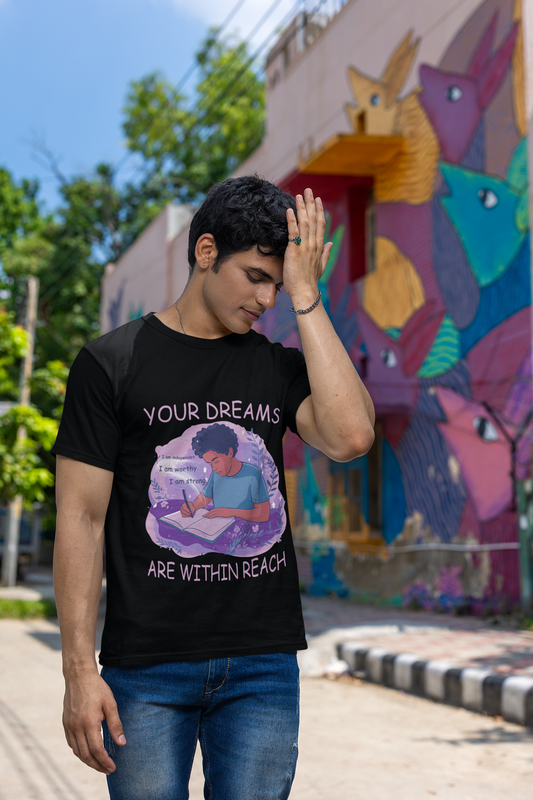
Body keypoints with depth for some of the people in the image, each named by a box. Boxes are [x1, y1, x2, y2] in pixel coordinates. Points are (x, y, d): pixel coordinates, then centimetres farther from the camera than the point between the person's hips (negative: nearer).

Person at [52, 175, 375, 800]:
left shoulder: (280, 367, 8)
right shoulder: (111, 363, -1)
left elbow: (350, 436, -12)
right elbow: (82, 518, -3)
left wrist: (305, 297, -8)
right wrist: (80, 669, -9)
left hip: (263, 666, 3)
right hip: (146, 665, -2)